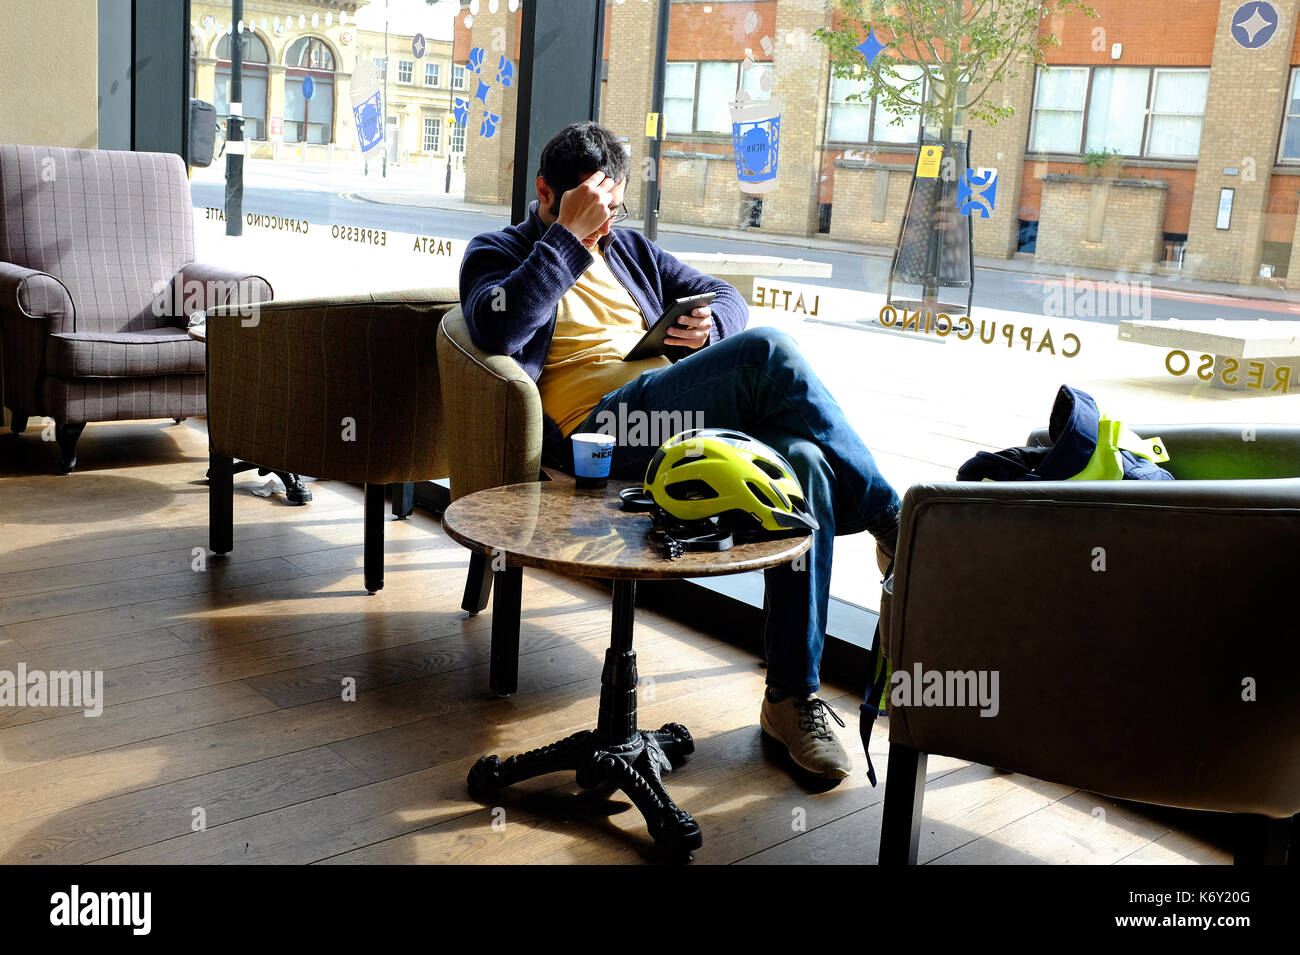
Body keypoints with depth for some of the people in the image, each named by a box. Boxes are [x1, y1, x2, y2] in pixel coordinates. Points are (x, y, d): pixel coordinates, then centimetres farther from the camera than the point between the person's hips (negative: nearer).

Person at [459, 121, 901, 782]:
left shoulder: (628, 248, 32)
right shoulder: (497, 254, 13)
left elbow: (725, 296, 30)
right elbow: (496, 329, -11)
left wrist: (711, 325, 5)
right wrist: (569, 237, -9)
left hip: (682, 421, 7)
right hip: (600, 427, -6)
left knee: (803, 464, -27)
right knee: (767, 352, -28)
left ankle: (792, 697, -19)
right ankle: (889, 519, -15)